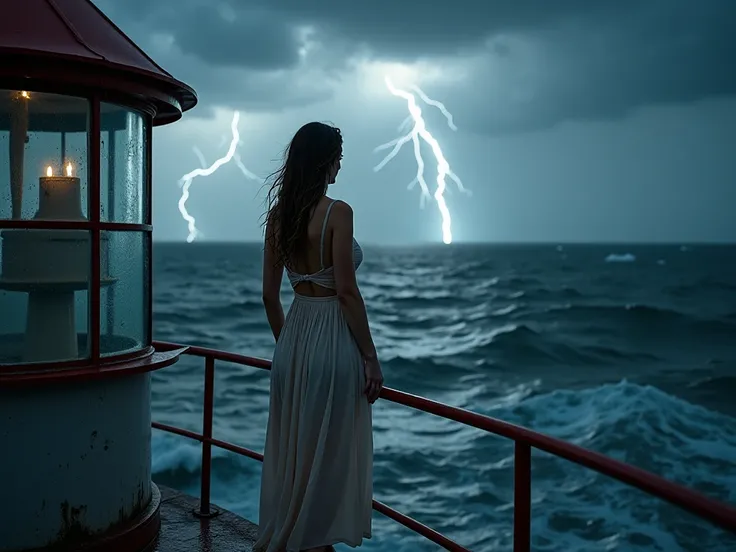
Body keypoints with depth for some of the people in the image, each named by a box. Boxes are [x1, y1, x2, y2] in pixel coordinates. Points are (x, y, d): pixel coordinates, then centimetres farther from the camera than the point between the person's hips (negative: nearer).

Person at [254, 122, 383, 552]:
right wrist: (371, 358, -11)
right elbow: (346, 291, -17)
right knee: (328, 454, 5)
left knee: (292, 450, 17)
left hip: (294, 338, 7)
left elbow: (269, 294, 9)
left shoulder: (278, 214, 5)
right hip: (333, 339, -7)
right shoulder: (337, 212, -14)